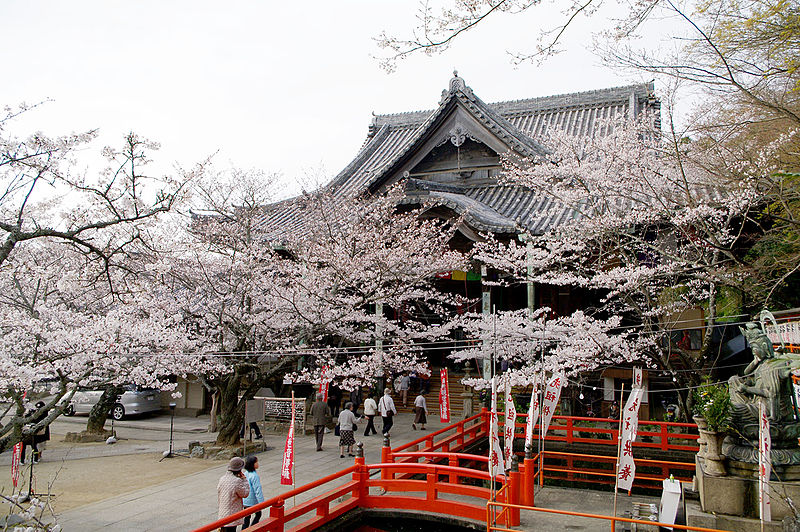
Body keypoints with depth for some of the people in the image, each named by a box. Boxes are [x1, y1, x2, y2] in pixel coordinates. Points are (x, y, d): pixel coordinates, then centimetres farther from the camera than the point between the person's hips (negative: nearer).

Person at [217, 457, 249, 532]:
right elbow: (245, 493, -7)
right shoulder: (237, 481, -21)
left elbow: (218, 497, 10)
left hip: (222, 513, 7)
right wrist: (244, 479, -4)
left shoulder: (222, 479, 1)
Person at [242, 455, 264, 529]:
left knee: (247, 517, 16)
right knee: (258, 514, 15)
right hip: (253, 501, -7)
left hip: (245, 500, 7)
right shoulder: (254, 476, -24)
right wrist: (261, 502, -19)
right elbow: (257, 490, -24)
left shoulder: (245, 473, 1)